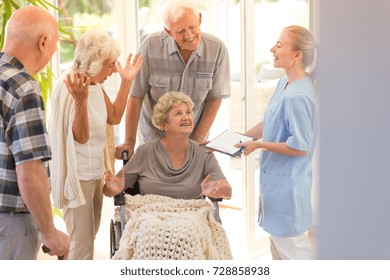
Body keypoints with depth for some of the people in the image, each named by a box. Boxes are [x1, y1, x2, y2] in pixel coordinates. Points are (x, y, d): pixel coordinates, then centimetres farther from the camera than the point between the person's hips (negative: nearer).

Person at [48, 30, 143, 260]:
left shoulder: (95, 84, 2)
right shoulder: (69, 87, -23)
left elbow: (115, 117, 12)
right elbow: (81, 137, -27)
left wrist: (127, 81, 5)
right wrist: (81, 100, -43)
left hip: (96, 173, 9)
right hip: (78, 177, -9)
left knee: (90, 236, 21)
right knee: (81, 246, -4)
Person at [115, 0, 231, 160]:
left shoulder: (217, 49, -16)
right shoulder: (151, 46, -18)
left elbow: (215, 98, -6)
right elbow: (136, 96, -12)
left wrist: (199, 140, -9)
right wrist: (130, 142, -11)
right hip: (154, 136, -1)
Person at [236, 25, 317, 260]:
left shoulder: (298, 96, -26)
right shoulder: (284, 84, 3)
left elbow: (300, 147, -25)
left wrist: (258, 145, -18)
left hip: (287, 181, -10)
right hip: (276, 177, 10)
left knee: (290, 244, 6)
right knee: (277, 239, 24)